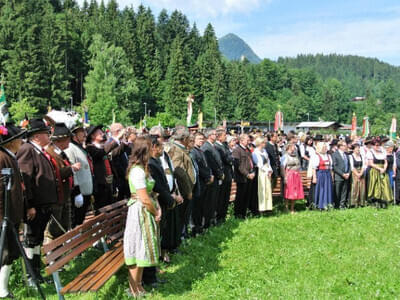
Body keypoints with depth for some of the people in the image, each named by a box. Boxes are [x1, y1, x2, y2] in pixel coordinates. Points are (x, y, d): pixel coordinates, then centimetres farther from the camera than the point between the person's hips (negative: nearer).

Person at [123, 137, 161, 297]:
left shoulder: (142, 168, 10)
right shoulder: (138, 171, -21)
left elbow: (150, 193, 12)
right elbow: (144, 199, -23)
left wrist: (158, 209, -1)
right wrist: (156, 213, -9)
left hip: (147, 211, 10)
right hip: (140, 212, -10)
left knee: (143, 249, 17)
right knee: (138, 249, 2)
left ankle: (138, 284, 30)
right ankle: (134, 290, 16)